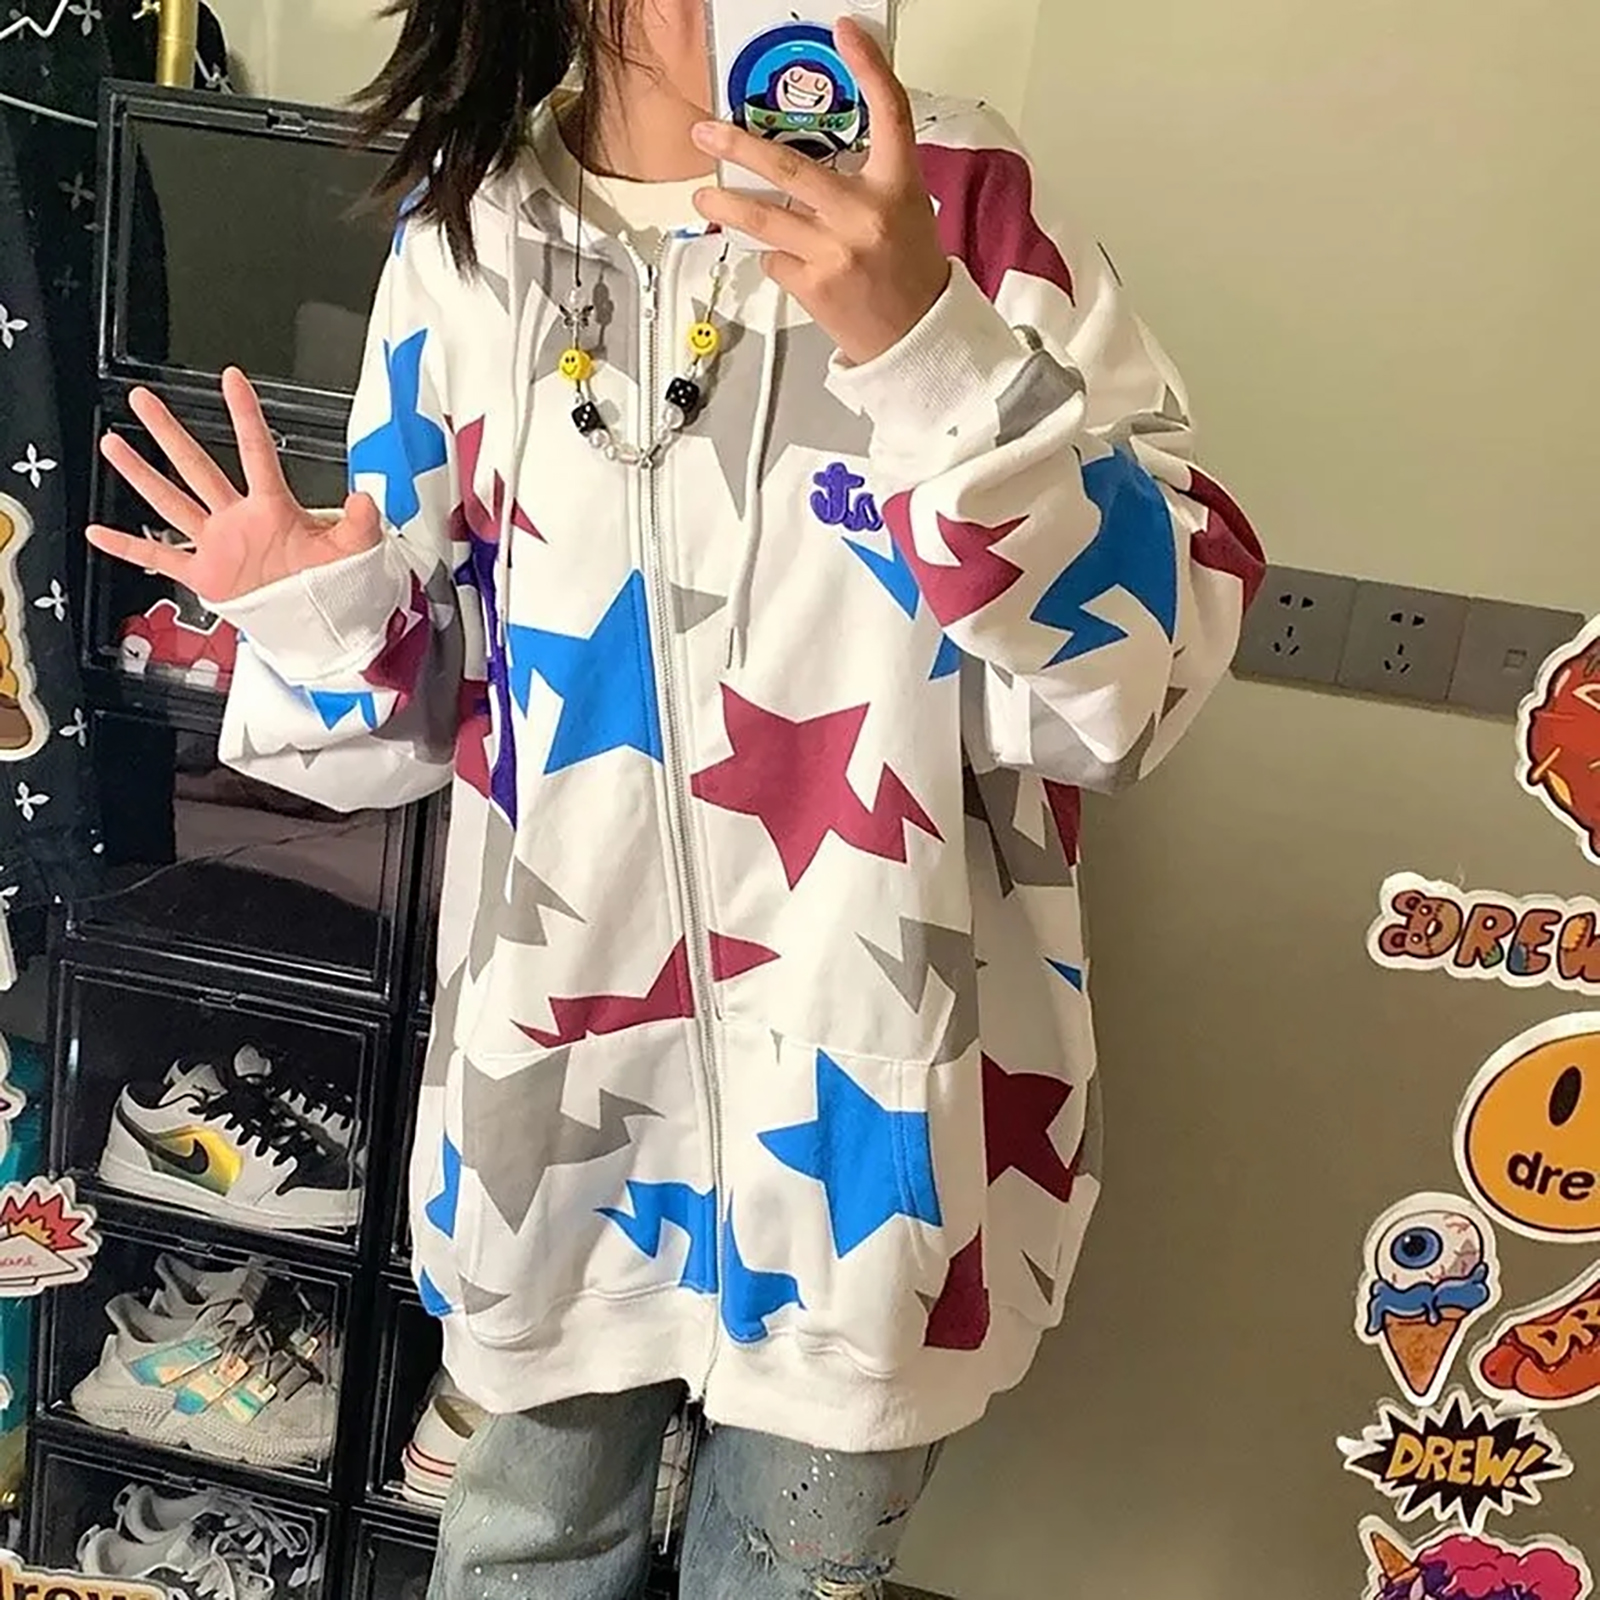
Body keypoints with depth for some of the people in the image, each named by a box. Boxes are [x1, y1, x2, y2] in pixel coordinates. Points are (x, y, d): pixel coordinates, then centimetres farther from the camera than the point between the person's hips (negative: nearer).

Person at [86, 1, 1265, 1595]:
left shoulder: (966, 208, -8)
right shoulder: (465, 240, 0)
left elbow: (1141, 675, -17)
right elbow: (426, 707, 7)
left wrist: (931, 346, -30)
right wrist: (315, 622, -13)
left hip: (873, 1097, -1)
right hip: (556, 1073, 2)